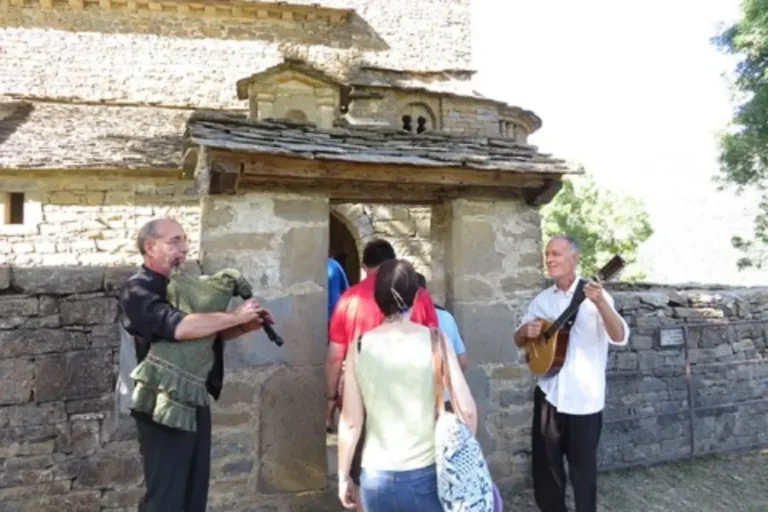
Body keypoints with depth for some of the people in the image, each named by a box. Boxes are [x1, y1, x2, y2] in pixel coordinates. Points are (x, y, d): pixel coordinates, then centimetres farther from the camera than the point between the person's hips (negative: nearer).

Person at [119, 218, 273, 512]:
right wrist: (235, 316, -22)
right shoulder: (138, 291, -13)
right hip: (164, 408, -8)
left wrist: (246, 326, 0)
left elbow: (212, 332, 19)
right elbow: (178, 327, -31)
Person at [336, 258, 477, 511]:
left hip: (376, 478, 1)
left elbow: (350, 422, -5)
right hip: (426, 475, -1)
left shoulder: (360, 346, -6)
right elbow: (467, 410, -11)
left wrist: (344, 476, 7)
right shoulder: (434, 341, -10)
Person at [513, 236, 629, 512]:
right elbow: (519, 340, 14)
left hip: (584, 398, -4)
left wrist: (600, 303, -38)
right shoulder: (542, 299, 6)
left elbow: (620, 337, -21)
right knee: (546, 462, 14)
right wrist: (527, 330, -10)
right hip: (549, 393, 4)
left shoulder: (594, 295, -8)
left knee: (583, 466, 9)